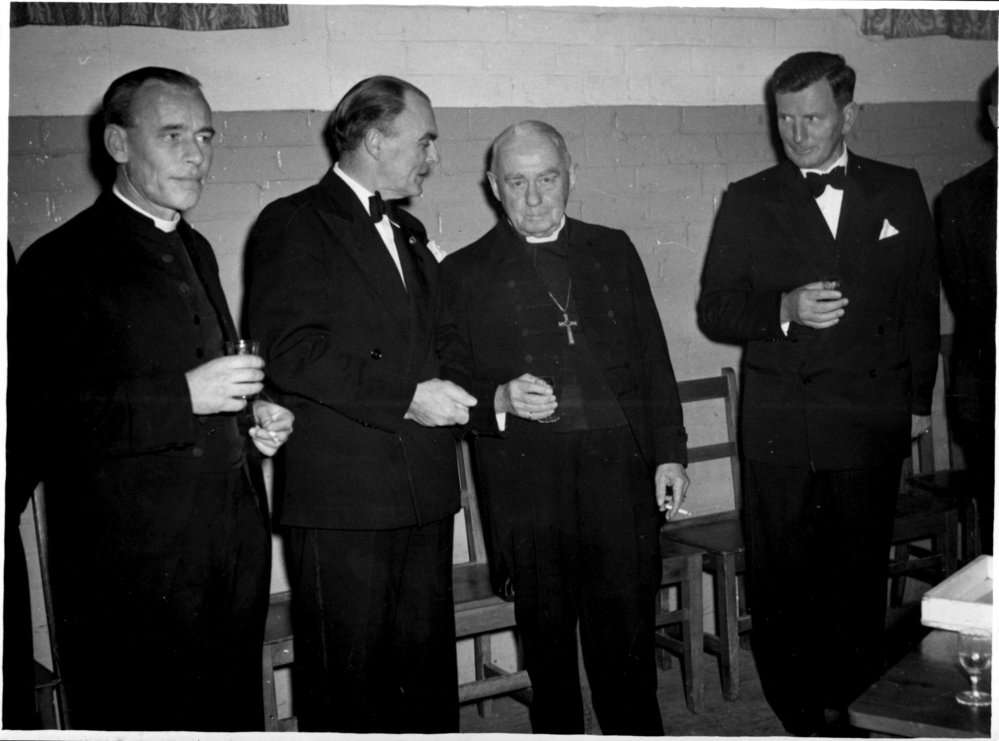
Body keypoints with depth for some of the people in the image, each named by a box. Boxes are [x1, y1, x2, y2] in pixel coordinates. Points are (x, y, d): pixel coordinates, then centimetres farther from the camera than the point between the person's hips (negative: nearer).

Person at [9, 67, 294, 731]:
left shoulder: (195, 250, 16)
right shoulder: (62, 261, -10)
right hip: (136, 564, -7)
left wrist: (253, 415, 5)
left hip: (235, 547, 7)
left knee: (234, 716, 16)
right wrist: (184, 397, -24)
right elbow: (36, 416, -18)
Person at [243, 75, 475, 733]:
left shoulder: (410, 232, 21)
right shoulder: (294, 224, -5)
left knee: (428, 669, 13)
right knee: (346, 679, 2)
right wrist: (404, 399, -18)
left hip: (424, 491, 7)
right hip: (340, 494, -7)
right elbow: (290, 352, -16)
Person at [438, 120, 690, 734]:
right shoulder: (464, 273, 6)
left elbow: (653, 362, 13)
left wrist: (670, 453, 7)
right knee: (547, 637, 8)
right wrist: (498, 401, -15)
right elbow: (450, 383, 5)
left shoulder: (614, 251, 14)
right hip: (526, 477, -1)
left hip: (619, 464, 1)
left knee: (628, 632, 2)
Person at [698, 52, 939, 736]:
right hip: (781, 428, -1)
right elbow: (714, 310, 3)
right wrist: (784, 308, -15)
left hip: (873, 423, 1)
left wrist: (918, 401, 11)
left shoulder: (900, 192, 9)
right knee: (781, 581, 2)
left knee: (860, 577, 7)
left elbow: (921, 306, 13)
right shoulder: (748, 202, 5)